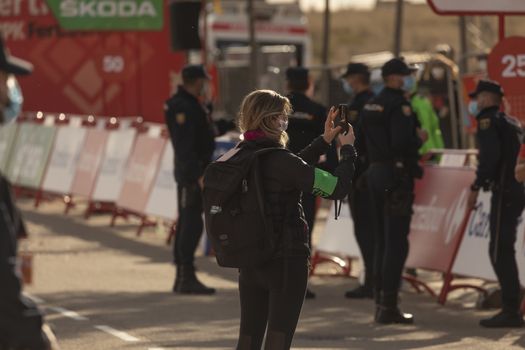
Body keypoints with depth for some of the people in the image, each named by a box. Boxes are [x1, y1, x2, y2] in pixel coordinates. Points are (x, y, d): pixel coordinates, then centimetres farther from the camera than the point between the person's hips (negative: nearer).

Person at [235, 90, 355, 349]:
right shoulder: (278, 160, -19)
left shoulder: (239, 157, 3)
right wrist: (347, 149, 0)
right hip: (285, 261, -7)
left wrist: (324, 141, 19)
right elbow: (337, 188, -16)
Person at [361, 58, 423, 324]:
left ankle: (380, 302, 18)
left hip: (375, 171, 9)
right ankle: (388, 307, -8)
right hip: (396, 175, -9)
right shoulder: (399, 104, -14)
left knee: (382, 240, 15)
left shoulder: (371, 105, 13)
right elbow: (402, 141, -24)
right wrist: (419, 140, -7)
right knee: (396, 242, -6)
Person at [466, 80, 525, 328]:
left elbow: (490, 156, -20)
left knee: (500, 252, -9)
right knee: (503, 252, 13)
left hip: (504, 192, -9)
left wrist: (476, 187, -18)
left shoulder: (488, 121, -7)